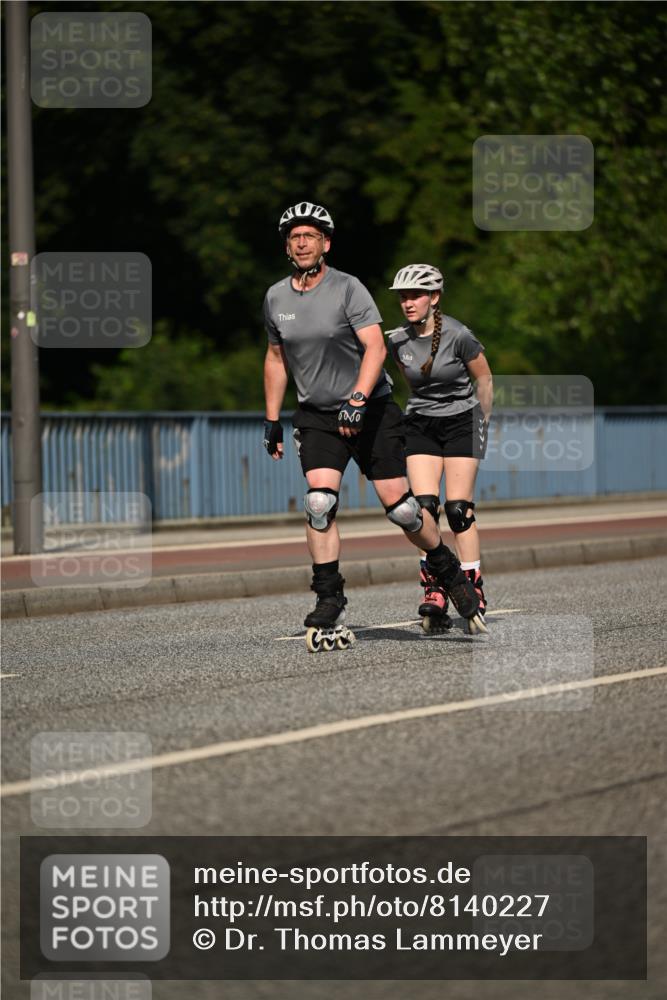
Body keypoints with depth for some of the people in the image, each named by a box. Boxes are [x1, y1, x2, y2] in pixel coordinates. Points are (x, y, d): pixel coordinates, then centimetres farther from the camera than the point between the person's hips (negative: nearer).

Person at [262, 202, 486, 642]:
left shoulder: (348, 288, -12)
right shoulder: (276, 298, 4)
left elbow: (375, 347, -21)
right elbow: (276, 358, 17)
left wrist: (357, 400, -33)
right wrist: (272, 420, 15)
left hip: (370, 409, -3)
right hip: (317, 416, 3)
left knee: (398, 504, -5)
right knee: (319, 502, -16)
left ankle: (450, 572, 19)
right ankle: (330, 599, -8)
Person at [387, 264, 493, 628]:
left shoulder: (458, 335, -16)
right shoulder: (397, 341, -4)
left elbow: (485, 381, -3)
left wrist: (482, 426, 4)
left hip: (461, 422, -3)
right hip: (420, 426, 3)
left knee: (459, 510, -8)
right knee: (424, 507, -11)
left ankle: (473, 592, 1)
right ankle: (433, 591, -10)